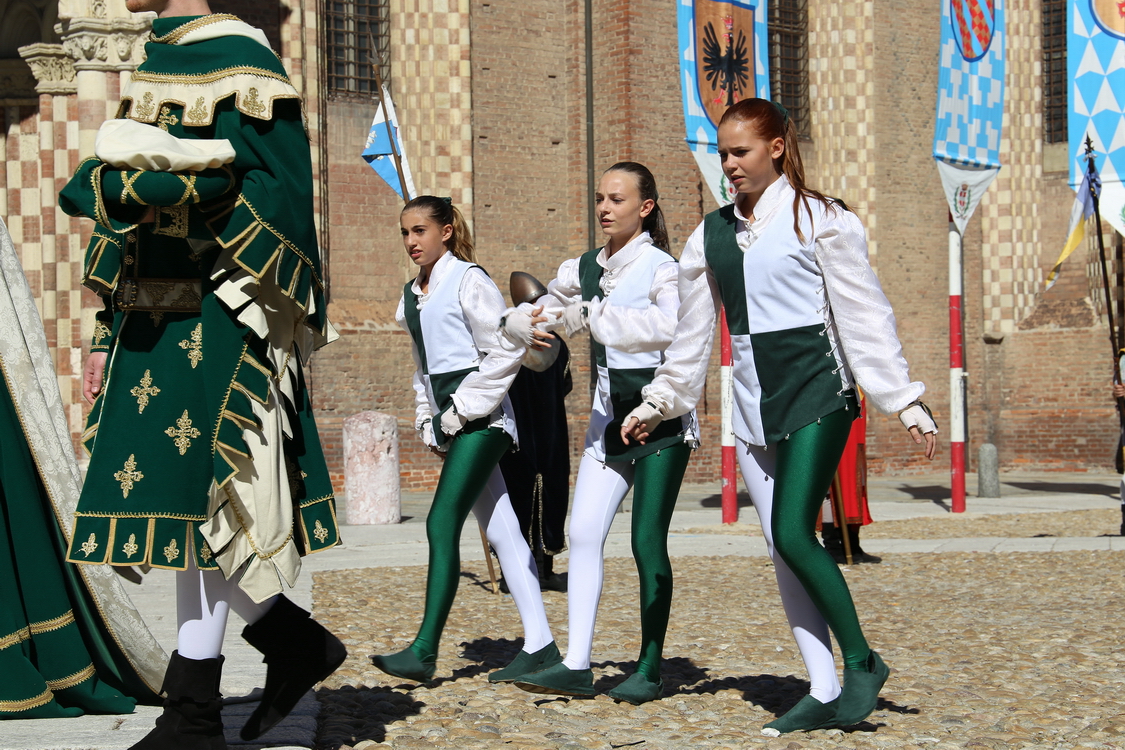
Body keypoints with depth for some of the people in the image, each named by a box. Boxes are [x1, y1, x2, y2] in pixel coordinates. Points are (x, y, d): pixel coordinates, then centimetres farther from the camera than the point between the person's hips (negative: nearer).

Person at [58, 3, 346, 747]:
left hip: (216, 324, -9)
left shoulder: (240, 61, -7)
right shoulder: (153, 71, 20)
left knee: (195, 502, -7)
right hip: (155, 326, 9)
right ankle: (299, 642, 16)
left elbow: (277, 193, -16)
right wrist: (109, 338, 11)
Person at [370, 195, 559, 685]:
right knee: (499, 531, 6)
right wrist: (428, 420, 12)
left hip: (481, 417, -8)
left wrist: (464, 408, -13)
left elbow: (505, 351, -12)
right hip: (449, 419, 8)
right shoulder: (412, 294, 16)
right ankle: (539, 645, 7)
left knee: (442, 522, -15)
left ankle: (424, 649, -17)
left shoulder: (469, 281, -7)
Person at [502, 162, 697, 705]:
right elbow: (523, 317, 18)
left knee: (647, 542, -5)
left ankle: (649, 670, 4)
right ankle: (577, 666, 1)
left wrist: (593, 315, -31)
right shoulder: (585, 269, 9)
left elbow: (669, 326, -32)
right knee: (583, 533, -2)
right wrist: (527, 324, -6)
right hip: (609, 414, 6)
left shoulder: (661, 267, -10)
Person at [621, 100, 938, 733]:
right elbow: (693, 333, 20)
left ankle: (862, 660, 0)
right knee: (781, 549, 3)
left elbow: (865, 316, -5)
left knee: (793, 533, -18)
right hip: (753, 402, 6)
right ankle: (824, 693, 8)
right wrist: (658, 403, 22)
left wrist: (905, 400, -9)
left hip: (816, 392, -6)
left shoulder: (819, 219, -4)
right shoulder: (712, 234, 12)